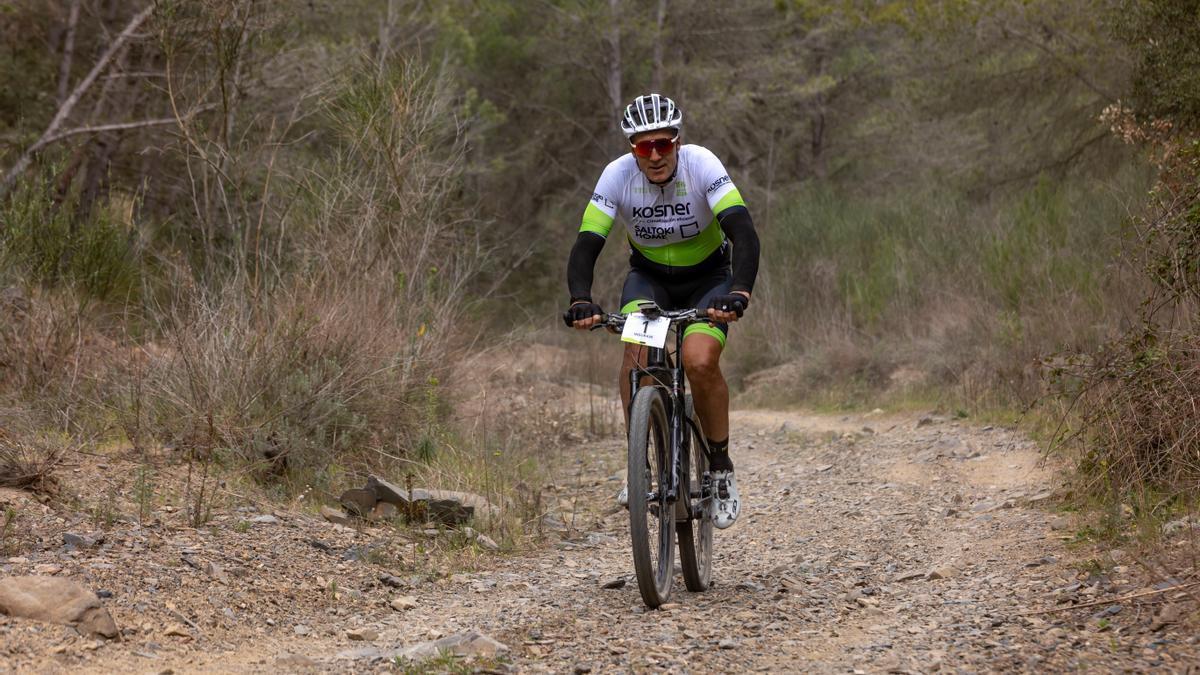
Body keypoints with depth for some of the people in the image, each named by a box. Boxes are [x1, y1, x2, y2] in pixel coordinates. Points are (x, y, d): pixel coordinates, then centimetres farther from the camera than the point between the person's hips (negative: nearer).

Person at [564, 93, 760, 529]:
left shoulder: (702, 165, -27)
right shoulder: (618, 175, -21)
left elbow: (745, 235, -35)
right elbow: (586, 247, -25)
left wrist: (739, 293, -52)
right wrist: (580, 301, -44)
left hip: (707, 277, -2)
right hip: (649, 276, 2)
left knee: (700, 362, -26)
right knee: (636, 351, -28)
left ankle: (721, 466, -3)